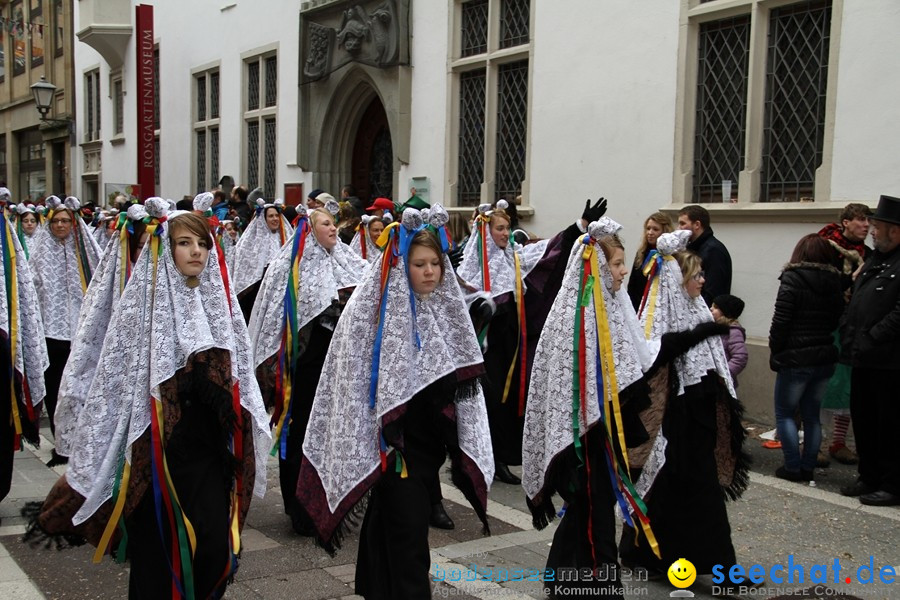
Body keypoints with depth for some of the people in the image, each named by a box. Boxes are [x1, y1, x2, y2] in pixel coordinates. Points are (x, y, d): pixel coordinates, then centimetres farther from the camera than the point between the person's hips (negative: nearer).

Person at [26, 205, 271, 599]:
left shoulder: (220, 301, 7)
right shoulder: (146, 301, -5)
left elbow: (239, 374, 14)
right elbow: (117, 374, -5)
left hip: (210, 444, 3)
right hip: (159, 446, -3)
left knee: (216, 542, -1)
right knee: (159, 541, 4)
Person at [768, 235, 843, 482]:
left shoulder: (793, 280, -13)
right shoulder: (834, 282, 4)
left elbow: (780, 321, -15)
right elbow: (836, 321, 9)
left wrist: (775, 350, -4)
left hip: (795, 359, -6)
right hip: (824, 358, 6)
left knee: (784, 413, 7)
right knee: (812, 416, 15)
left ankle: (793, 467, 5)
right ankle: (808, 467, 18)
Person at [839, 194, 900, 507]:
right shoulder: (874, 260, 15)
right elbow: (854, 302, 18)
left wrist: (870, 339, -18)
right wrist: (848, 337, 9)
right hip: (863, 358, 9)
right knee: (863, 419, 16)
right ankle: (869, 477, 28)